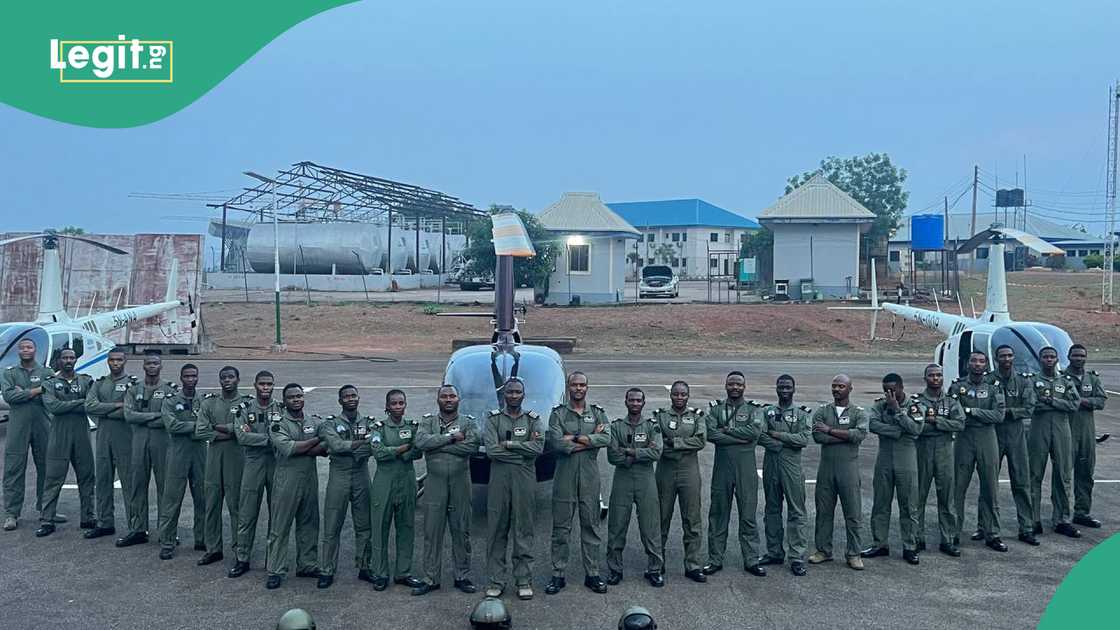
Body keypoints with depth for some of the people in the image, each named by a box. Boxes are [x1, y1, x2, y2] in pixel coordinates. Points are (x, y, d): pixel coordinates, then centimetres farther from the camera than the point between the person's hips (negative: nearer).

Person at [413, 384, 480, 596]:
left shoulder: (468, 422, 4)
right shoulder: (428, 421, 7)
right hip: (434, 483, 0)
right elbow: (420, 441, -13)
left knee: (461, 532, 7)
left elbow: (473, 446, -15)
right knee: (432, 532, 4)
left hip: (461, 483, 0)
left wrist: (438, 445, -14)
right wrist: (451, 438, -16)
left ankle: (463, 576, 18)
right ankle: (430, 579, 13)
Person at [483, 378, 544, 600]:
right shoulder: (494, 419, 8)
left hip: (525, 478, 0)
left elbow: (539, 448, -7)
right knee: (497, 529, 2)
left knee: (523, 529, 1)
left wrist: (509, 444, -9)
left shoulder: (533, 420, 9)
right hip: (499, 477, 0)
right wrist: (525, 447, -6)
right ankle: (496, 580, 9)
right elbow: (491, 450, -7)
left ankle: (524, 580, 8)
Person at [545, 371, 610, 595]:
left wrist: (574, 438, -14)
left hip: (589, 477, 2)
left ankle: (592, 574, 18)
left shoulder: (597, 412, 8)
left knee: (591, 526, 8)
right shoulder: (558, 413, 2)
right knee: (561, 528, 5)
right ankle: (558, 575, 13)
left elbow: (607, 439, -11)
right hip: (564, 476, -1)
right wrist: (591, 439, -11)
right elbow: (556, 443, -14)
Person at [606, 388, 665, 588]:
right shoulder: (616, 426, 4)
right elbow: (612, 456, -8)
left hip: (646, 481, 0)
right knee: (617, 526, 5)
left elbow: (657, 453, -11)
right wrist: (642, 453, -12)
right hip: (622, 480, 0)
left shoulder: (652, 426, 5)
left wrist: (629, 451, -14)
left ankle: (655, 569, 13)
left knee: (650, 526, 2)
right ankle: (615, 569, 17)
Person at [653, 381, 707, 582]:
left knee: (692, 520, 1)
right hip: (665, 470, 0)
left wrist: (673, 442, -14)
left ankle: (693, 565, 8)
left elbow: (701, 441, -10)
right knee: (662, 517, 8)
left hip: (689, 470, 0)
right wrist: (686, 445, -13)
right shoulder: (660, 416, 4)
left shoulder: (696, 416, 5)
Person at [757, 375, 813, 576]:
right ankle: (774, 552, 21)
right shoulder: (767, 411, 8)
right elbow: (760, 437, -6)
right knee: (772, 510, 11)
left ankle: (797, 557, 0)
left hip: (792, 467, -3)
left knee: (796, 512, -3)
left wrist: (778, 434, -11)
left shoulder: (802, 413, 3)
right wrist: (788, 442, -12)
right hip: (770, 465, 3)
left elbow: (804, 439, -11)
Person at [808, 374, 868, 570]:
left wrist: (830, 430, -14)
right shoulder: (821, 412, 7)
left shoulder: (859, 413, 4)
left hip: (849, 467, -2)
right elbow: (818, 436, -10)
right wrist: (846, 436, -13)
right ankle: (823, 550, 20)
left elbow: (860, 434, -16)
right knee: (824, 511, 8)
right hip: (826, 467, 2)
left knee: (853, 513, 1)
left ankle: (854, 554, 12)